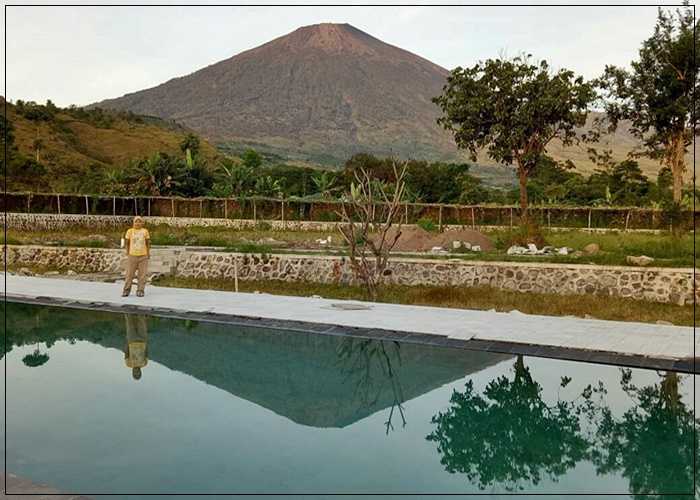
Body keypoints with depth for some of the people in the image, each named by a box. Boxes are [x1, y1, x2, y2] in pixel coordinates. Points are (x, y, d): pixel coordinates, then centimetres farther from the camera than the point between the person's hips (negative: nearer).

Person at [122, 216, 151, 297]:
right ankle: (126, 290, 10)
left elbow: (148, 243, 10)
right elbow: (126, 243, 9)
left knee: (142, 274, 1)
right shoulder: (130, 231, 1)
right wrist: (127, 253, 3)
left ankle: (140, 291, 8)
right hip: (132, 256, 0)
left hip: (143, 256, 1)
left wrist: (148, 253, 5)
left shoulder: (145, 231, 2)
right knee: (129, 274, 1)